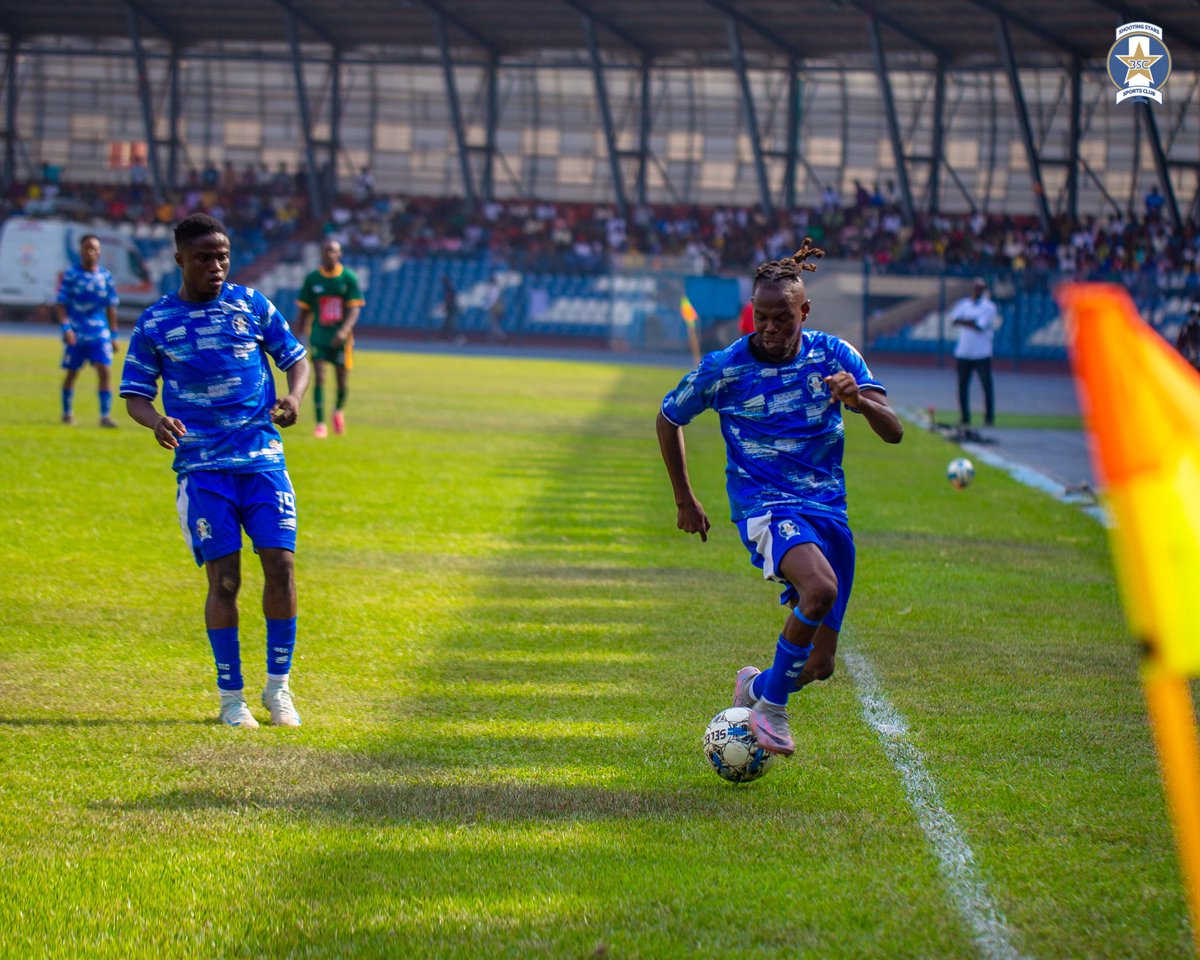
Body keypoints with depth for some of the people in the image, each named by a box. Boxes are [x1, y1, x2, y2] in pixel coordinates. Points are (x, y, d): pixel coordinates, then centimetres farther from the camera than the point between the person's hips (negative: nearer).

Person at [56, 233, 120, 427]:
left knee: (104, 371, -9)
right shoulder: (71, 275, -3)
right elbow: (60, 304, -3)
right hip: (76, 333, -2)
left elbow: (111, 307, 10)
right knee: (72, 373, 7)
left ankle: (105, 415, -6)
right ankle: (67, 414, 21)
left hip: (100, 333, 2)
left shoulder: (106, 277, 5)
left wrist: (113, 335, 8)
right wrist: (66, 328, -15)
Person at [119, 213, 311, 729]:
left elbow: (297, 358, 12)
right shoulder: (154, 323, 3)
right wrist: (156, 421, -16)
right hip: (202, 467, -1)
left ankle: (278, 686, 9)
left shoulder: (252, 305, 6)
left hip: (264, 459, 1)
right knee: (223, 579, -6)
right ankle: (231, 696, 7)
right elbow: (134, 394, 7)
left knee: (281, 566, -7)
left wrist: (294, 398, -10)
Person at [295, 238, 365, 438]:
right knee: (319, 377, -12)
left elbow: (354, 309, -9)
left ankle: (339, 411, 36)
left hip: (341, 337, 0)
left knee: (342, 380, 5)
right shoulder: (312, 279, 1)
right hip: (319, 336, 0)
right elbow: (305, 310, 9)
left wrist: (344, 330, -24)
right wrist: (302, 335, 7)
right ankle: (320, 424, -8)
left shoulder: (349, 278, -3)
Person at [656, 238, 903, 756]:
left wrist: (861, 401, -31)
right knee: (820, 587, -36)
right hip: (764, 505, -4)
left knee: (819, 665, 2)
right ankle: (772, 708, -17)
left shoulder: (835, 356, -3)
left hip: (829, 508, 4)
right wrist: (685, 501, 14)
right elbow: (668, 419, 12)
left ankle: (757, 687, 36)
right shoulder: (724, 369, -6)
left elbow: (894, 432, -10)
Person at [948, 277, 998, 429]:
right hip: (963, 352, 4)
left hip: (982, 353, -4)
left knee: (987, 385, -3)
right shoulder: (963, 304, 11)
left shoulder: (989, 307, -2)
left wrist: (963, 322, -5)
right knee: (962, 384, 5)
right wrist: (972, 322, -12)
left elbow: (980, 326, -13)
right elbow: (954, 319, -2)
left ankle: (989, 417, 2)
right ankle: (964, 418, 12)